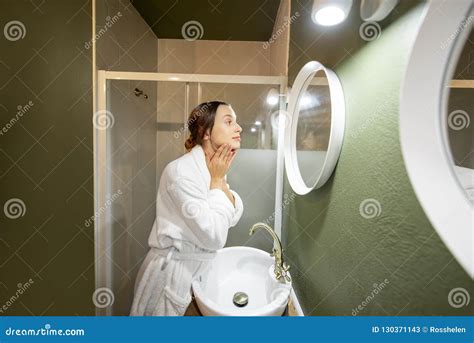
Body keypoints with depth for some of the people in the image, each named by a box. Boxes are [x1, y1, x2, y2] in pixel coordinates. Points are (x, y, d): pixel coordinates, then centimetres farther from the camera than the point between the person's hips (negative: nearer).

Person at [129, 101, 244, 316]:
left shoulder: (213, 168, -2)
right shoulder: (182, 172, -27)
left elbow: (232, 218, -1)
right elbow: (214, 237, -27)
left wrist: (221, 180, -13)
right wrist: (216, 182, -21)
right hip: (171, 271, -7)